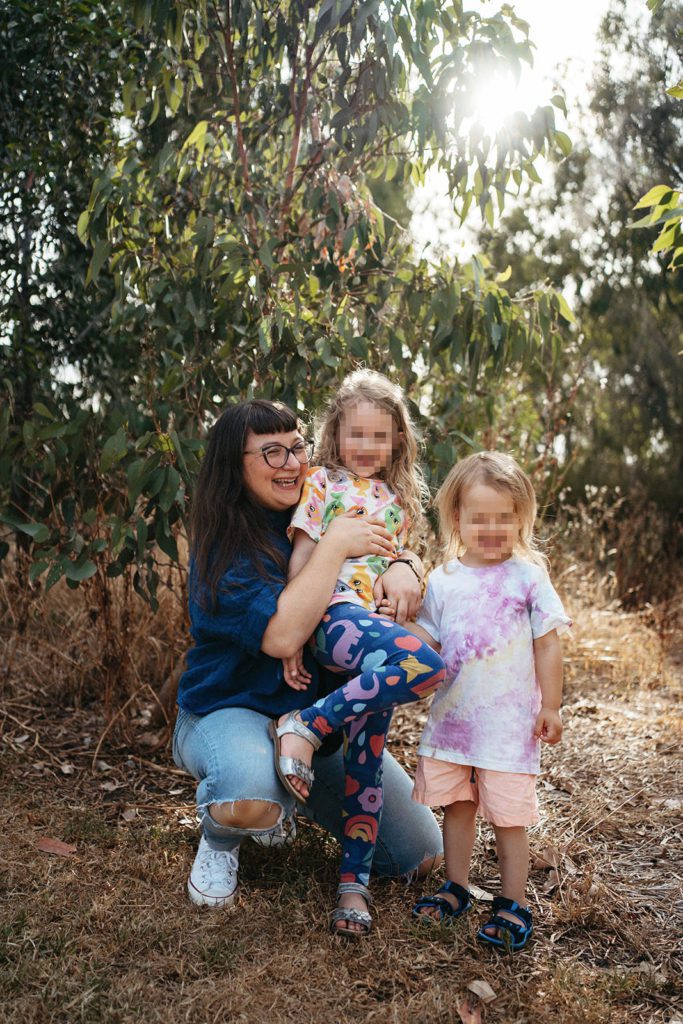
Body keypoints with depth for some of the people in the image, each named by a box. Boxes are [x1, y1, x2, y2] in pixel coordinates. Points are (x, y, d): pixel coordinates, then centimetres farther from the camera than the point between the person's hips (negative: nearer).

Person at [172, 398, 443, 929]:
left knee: (420, 854, 1)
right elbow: (281, 635, -32)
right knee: (251, 799, -41)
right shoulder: (224, 546, -19)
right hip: (231, 709, -5)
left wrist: (400, 567, -21)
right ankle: (219, 837, -1)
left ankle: (298, 794, 23)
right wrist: (335, 545, -28)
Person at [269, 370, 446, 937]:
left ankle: (354, 883, 7)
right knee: (426, 665, -32)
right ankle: (304, 726, -21)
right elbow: (301, 560, 1)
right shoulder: (322, 483, 7)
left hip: (380, 632, 5)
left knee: (368, 759, 0)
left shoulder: (397, 500, 23)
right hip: (336, 617, -5)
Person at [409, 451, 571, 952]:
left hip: (509, 722, -4)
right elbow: (424, 642, 9)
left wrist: (550, 707, -3)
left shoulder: (528, 576, -6)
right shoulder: (444, 580, 3)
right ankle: (457, 889, 34)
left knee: (508, 815, 3)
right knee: (457, 806, 16)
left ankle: (513, 905, 20)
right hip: (450, 717, 4)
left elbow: (548, 644, -3)